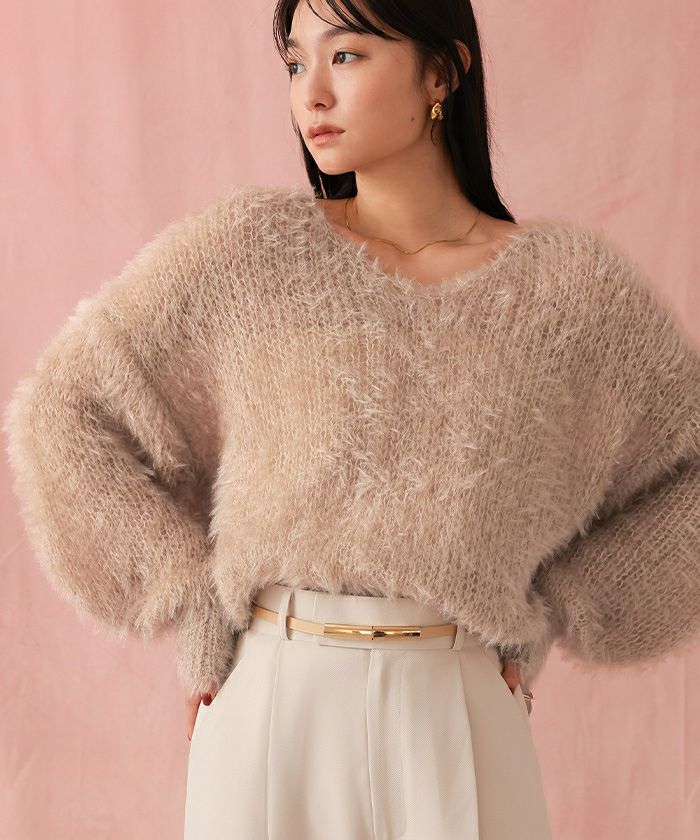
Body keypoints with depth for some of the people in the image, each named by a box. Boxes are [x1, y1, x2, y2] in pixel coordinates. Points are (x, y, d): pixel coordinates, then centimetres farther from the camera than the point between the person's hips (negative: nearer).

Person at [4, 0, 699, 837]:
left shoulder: (574, 281, -2)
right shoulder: (251, 249, -3)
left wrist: (545, 613, 3)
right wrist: (198, 608, -1)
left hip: (454, 714, 0)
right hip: (270, 700, 0)